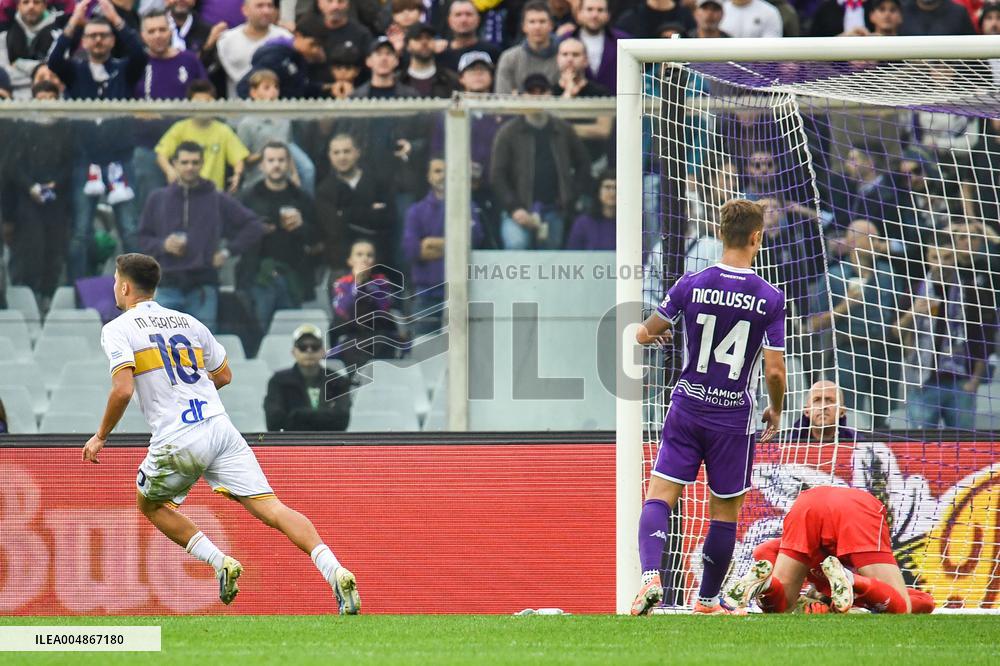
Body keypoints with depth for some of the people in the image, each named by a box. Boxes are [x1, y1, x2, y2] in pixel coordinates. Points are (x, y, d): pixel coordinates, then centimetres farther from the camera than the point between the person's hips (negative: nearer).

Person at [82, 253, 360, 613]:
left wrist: (101, 436, 1)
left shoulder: (117, 330, 2)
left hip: (177, 440, -4)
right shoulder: (188, 322, 20)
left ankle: (220, 562, 5)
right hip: (220, 428, 4)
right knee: (270, 507, -6)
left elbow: (123, 390, -11)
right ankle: (335, 572, -26)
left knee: (149, 504, 24)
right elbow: (224, 374, 27)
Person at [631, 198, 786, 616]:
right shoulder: (770, 299, -9)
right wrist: (775, 411, 11)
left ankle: (650, 575, -24)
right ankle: (707, 601, 21)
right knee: (725, 512, 12)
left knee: (659, 497, -1)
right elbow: (774, 371, -9)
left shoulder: (691, 285, -5)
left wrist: (653, 333, 31)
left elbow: (645, 335, 6)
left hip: (687, 409, 1)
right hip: (734, 418, -1)